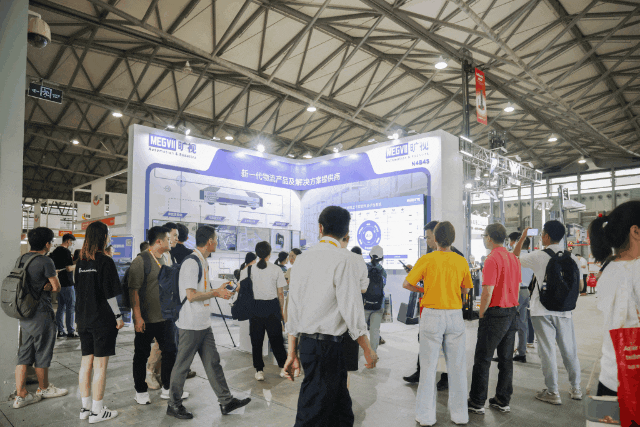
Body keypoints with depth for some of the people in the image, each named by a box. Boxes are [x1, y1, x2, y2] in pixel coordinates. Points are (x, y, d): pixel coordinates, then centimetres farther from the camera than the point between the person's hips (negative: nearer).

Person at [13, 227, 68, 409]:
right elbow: (56, 287, -13)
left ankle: (20, 395, 14)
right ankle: (43, 388, 26)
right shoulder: (45, 261, -17)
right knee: (42, 354, 9)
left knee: (24, 353, 12)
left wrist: (44, 286, 4)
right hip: (41, 314, -7)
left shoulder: (22, 259, 7)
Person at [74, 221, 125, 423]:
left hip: (84, 319, 7)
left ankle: (85, 407, 25)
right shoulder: (105, 261, -15)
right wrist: (118, 316, -7)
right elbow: (110, 294, -15)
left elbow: (78, 289, 14)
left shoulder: (80, 262, 6)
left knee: (86, 363, 15)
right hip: (102, 319, -7)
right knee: (100, 365, 1)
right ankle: (97, 411, 10)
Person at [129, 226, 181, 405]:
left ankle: (167, 388, 25)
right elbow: (133, 291, -16)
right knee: (142, 355, 7)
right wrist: (137, 317, -20)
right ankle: (141, 391, 24)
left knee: (170, 351, 11)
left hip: (164, 317, 7)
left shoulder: (165, 259, 11)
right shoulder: (141, 261, -13)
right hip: (146, 319, -7)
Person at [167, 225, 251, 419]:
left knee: (213, 362, 12)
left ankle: (226, 402, 19)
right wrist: (216, 293, -15)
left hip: (204, 323, 9)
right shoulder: (191, 262, -18)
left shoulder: (203, 262, 12)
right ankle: (174, 405, 23)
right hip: (190, 325, -9)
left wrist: (218, 290, 11)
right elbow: (191, 295, -23)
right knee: (182, 365, 6)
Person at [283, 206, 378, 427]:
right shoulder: (343, 261, -14)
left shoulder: (302, 259, 5)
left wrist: (292, 353, 14)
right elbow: (351, 310, -15)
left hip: (306, 342, 7)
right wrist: (368, 350, -3)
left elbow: (294, 309, 7)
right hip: (327, 344, -7)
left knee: (340, 406, 22)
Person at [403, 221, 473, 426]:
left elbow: (406, 284, -5)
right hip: (455, 315, 3)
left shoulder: (427, 259, -7)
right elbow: (465, 289, 11)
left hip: (432, 315, -2)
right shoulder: (461, 261, 1)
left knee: (429, 366, 5)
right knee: (456, 366, 12)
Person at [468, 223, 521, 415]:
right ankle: (503, 401, 22)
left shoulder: (492, 259, -17)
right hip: (512, 313, 8)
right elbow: (517, 287, 15)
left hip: (495, 313, -8)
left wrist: (481, 314, -8)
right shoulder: (513, 258, 9)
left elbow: (488, 292, -19)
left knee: (482, 360, 2)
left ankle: (477, 403, 9)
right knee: (506, 359, 14)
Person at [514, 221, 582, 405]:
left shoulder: (538, 256, -11)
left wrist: (522, 238, 14)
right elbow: (577, 284, 10)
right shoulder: (571, 258, 1)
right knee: (569, 350, 15)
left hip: (542, 311, -4)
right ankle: (576, 389, 27)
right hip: (564, 310, 4)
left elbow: (514, 258, 6)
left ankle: (553, 393, 10)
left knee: (547, 351, 3)